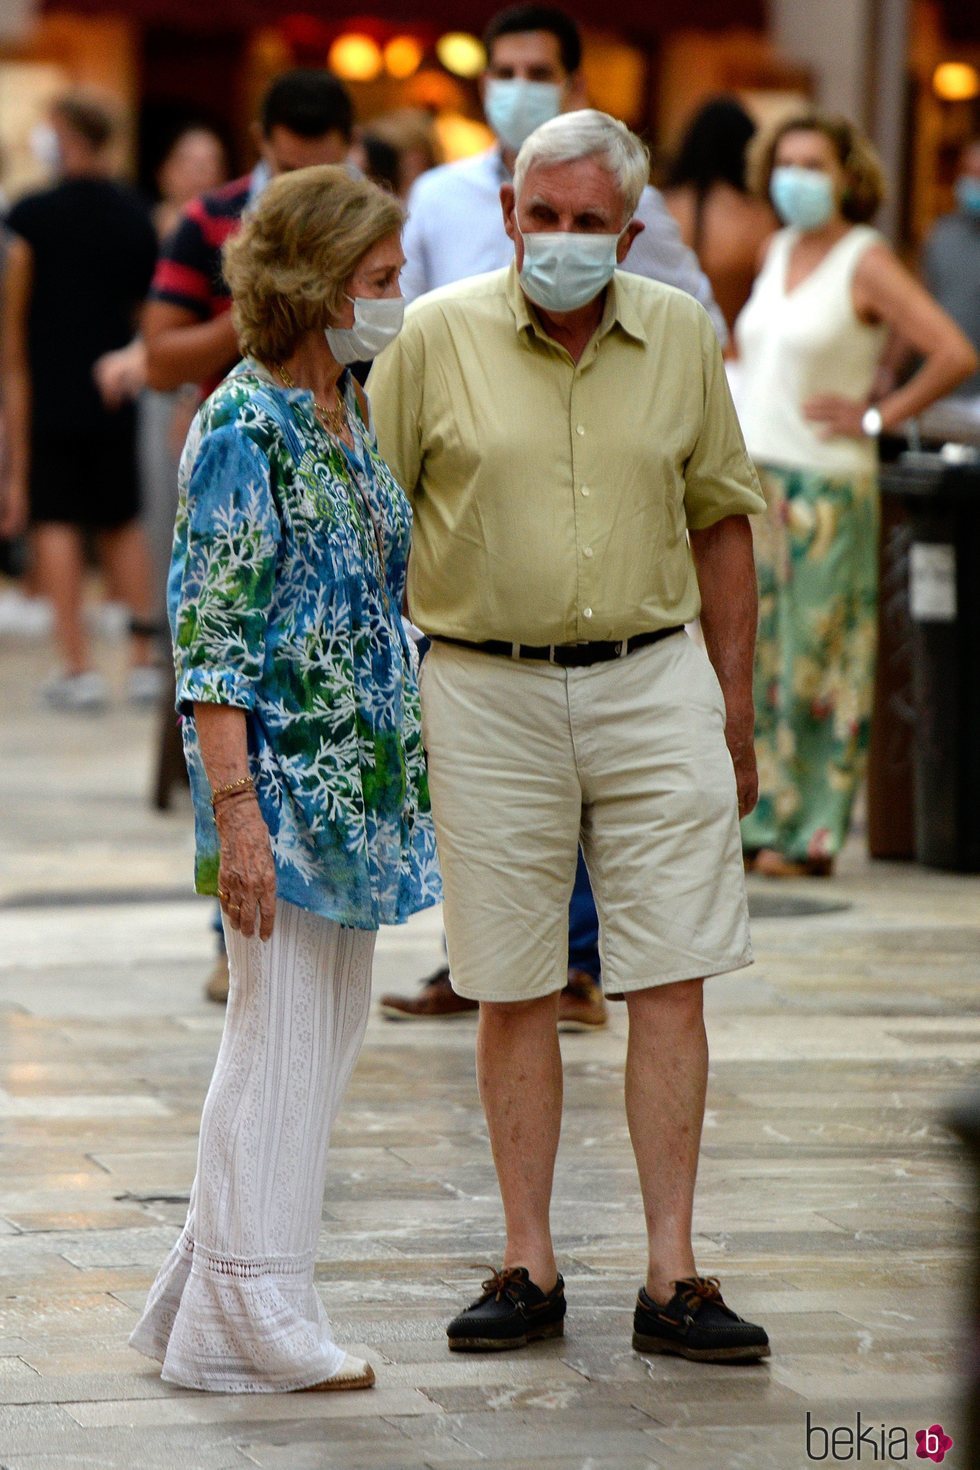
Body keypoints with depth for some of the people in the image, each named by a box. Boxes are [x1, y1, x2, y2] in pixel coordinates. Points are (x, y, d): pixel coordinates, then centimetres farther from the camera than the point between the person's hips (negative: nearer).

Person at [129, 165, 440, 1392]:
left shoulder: (349, 419, 13)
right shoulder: (245, 429, -13)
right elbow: (211, 634, -17)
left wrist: (402, 768, 19)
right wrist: (235, 809, -21)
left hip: (356, 776, 9)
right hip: (282, 771, -9)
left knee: (330, 1027, 11)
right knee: (280, 1028, -3)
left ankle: (215, 1297, 20)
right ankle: (252, 1318, 7)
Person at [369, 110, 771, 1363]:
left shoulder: (681, 335, 5)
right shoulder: (436, 337, -2)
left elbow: (721, 521, 12)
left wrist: (735, 713, 11)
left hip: (653, 682, 2)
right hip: (488, 691, -1)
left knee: (671, 986, -1)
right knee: (513, 992, 4)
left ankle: (672, 1280, 3)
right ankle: (529, 1269, 13)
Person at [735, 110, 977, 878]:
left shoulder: (866, 261, -8)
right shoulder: (780, 250, 13)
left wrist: (875, 417, -11)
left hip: (825, 484, -7)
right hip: (753, 471, 7)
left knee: (818, 660, -4)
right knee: (746, 653, 5)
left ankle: (813, 835, 2)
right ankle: (758, 824, 12)